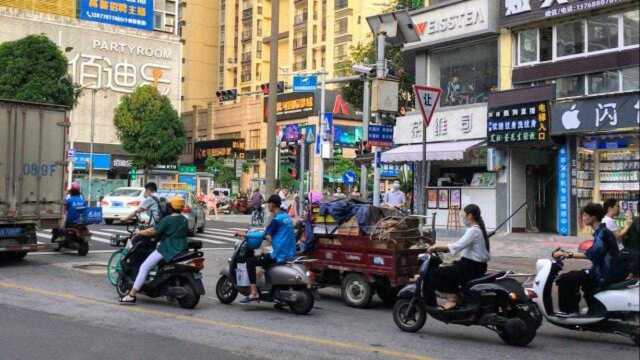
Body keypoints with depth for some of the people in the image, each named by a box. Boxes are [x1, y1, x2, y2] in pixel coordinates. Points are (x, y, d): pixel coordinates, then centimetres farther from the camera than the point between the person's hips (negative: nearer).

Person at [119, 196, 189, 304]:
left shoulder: (168, 219, -13)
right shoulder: (185, 220, 9)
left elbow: (152, 232, -13)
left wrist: (139, 232, 1)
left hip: (167, 249, -8)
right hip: (181, 249, 8)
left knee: (144, 267, -3)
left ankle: (131, 295, -8)